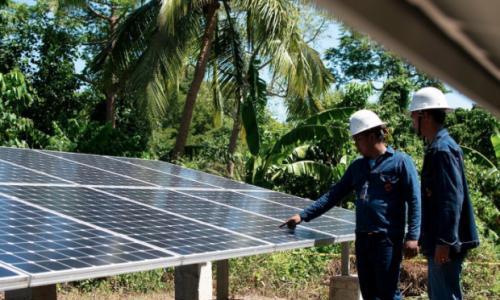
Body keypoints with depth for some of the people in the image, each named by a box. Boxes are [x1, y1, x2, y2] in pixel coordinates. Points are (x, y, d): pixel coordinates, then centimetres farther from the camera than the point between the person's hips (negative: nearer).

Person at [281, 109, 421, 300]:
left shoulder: (400, 161, -4)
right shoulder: (357, 166, 15)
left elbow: (414, 201, -8)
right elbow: (334, 195, 16)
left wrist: (412, 237, -16)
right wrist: (303, 216, 9)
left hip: (388, 239, -6)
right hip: (363, 239, 6)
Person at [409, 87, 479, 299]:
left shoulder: (442, 149, -18)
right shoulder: (437, 147, 13)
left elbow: (452, 199, -23)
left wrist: (444, 242, -24)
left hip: (445, 243, -10)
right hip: (439, 240, 10)